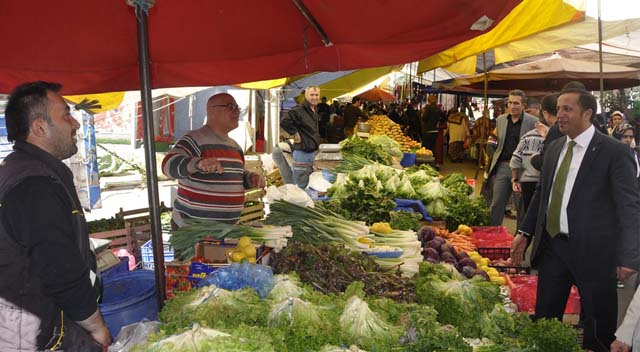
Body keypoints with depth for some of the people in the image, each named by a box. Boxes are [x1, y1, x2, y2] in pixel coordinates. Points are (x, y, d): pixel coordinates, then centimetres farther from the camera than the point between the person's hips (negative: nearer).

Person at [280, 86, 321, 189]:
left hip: (313, 152, 9)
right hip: (302, 153, -9)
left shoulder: (315, 111, 12)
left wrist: (316, 143, 14)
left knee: (309, 184, 20)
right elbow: (284, 121, -30)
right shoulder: (298, 110, -17)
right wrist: (295, 133, -20)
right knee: (300, 186, -2)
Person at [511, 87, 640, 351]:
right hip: (552, 246, 6)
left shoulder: (615, 152, -10)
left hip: (593, 251, -5)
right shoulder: (553, 149, 10)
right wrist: (525, 233, 12)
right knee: (544, 318, 15)